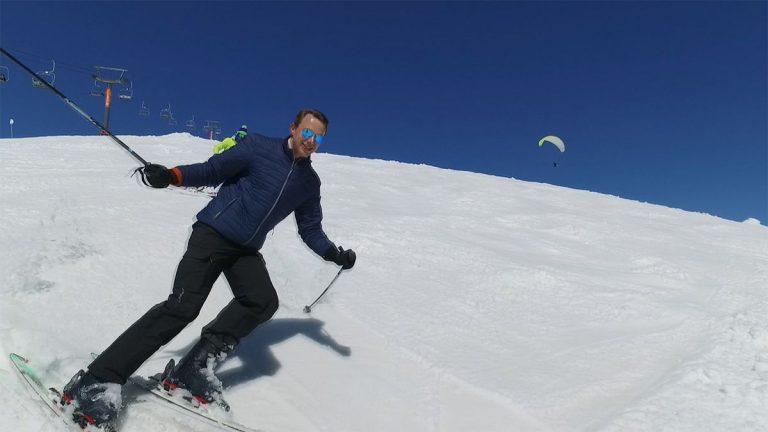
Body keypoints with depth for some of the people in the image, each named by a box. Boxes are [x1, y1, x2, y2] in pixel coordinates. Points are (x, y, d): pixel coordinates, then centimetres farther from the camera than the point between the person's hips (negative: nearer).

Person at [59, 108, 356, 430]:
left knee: (263, 301, -21)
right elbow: (213, 170, -5)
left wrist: (333, 253, 0)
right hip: (213, 233, -5)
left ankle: (195, 368, -12)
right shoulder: (259, 147, -3)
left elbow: (311, 229, 15)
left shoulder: (310, 182, 11)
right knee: (183, 306, -18)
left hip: (246, 250, 5)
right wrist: (171, 176, -20)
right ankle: (98, 382, -12)